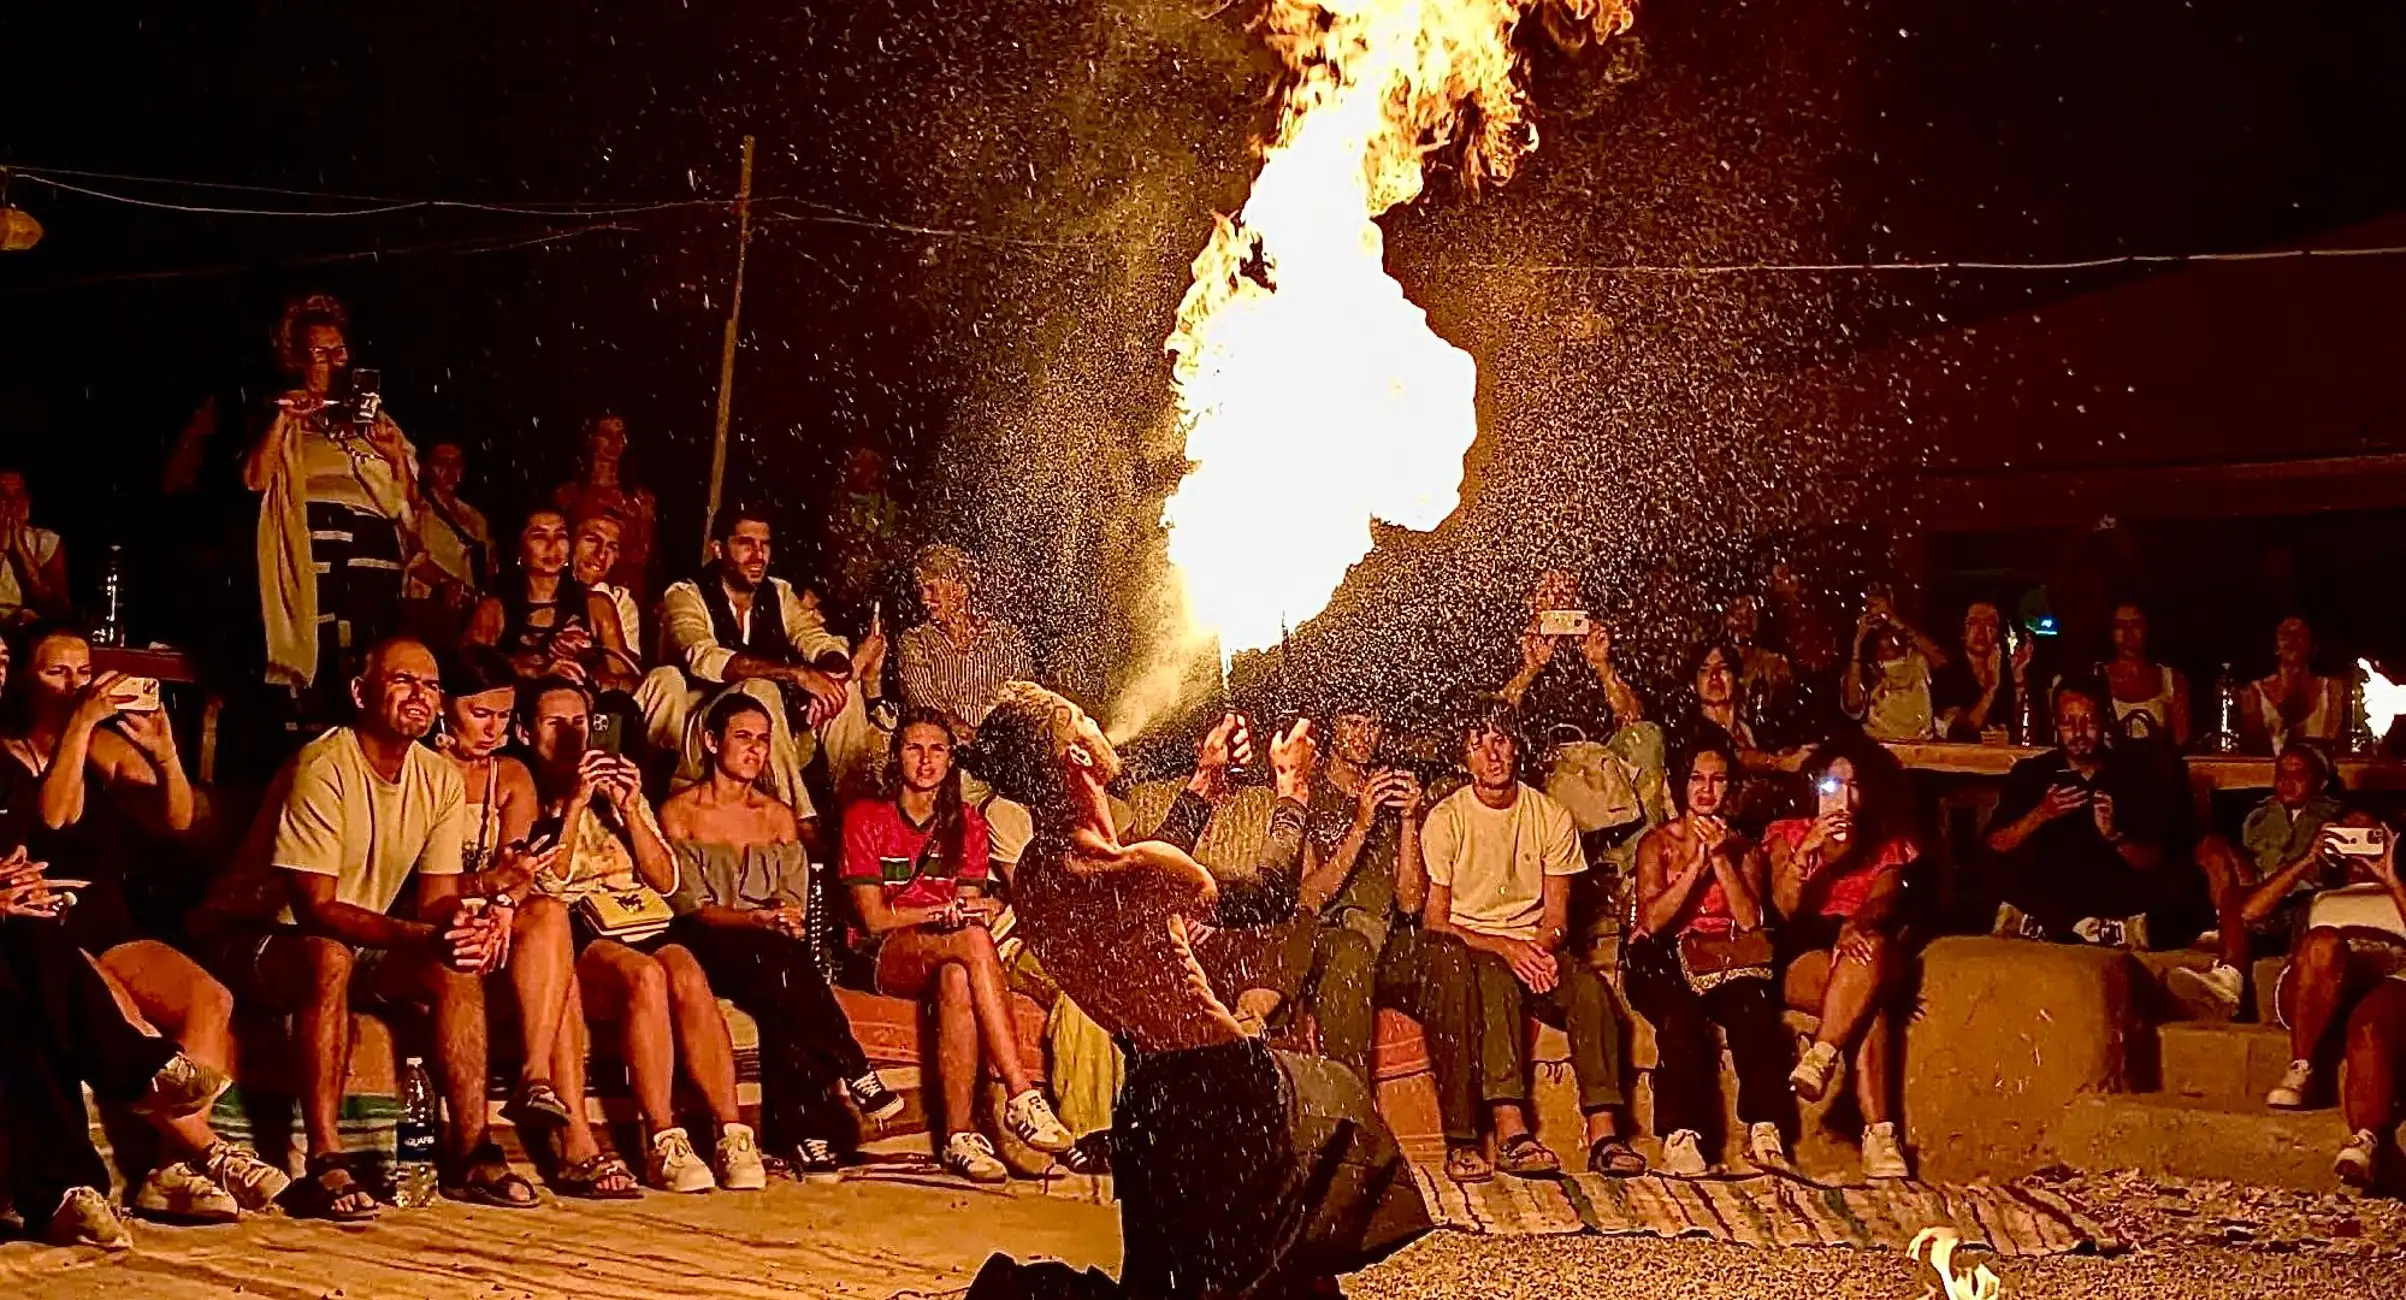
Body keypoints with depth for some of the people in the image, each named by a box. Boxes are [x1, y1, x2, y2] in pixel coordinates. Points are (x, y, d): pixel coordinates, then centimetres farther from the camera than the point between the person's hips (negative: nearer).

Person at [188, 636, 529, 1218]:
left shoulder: (441, 779, -1)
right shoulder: (322, 767, -22)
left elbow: (436, 899, -2)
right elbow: (314, 908, -28)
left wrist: (464, 920, -28)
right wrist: (422, 935, -40)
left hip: (359, 943, 7)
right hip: (251, 940, -7)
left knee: (459, 964, -16)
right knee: (330, 957, -38)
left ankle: (470, 1155, -13)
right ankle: (325, 1165, -36)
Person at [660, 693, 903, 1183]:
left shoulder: (779, 817, 19)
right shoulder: (678, 812, 7)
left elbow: (794, 903, 10)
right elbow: (691, 907, -4)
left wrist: (785, 922, -15)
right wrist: (757, 921, -21)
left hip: (773, 954, 3)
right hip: (709, 951, -3)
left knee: (782, 1004, -35)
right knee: (778, 958, -38)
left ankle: (806, 1134, -40)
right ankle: (853, 1074, -32)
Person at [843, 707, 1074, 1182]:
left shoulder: (967, 824, 15)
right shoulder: (866, 818, 4)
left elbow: (970, 909, 6)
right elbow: (875, 918, -4)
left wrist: (972, 911, -18)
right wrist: (945, 912, -15)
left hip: (949, 957, 3)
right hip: (886, 961, -3)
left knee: (957, 978, -38)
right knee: (974, 940, -36)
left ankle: (960, 1135, -45)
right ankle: (1022, 1095, -43)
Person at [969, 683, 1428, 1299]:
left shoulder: (1034, 873, -4)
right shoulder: (1129, 870, -29)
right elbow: (1271, 894, -10)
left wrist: (1204, 783, 21)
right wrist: (1292, 789, 6)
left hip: (1154, 1080, 8)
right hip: (1213, 1083, -8)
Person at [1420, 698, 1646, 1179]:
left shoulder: (1552, 817, 7)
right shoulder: (1446, 819, -2)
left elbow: (1557, 914, 6)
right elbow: (1434, 922, -6)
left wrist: (1540, 947, -18)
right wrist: (1504, 947, -19)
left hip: (1532, 946, 3)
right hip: (1467, 950, -3)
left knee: (1590, 986, -27)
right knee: (1495, 979, -37)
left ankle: (1604, 1134, -34)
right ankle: (1511, 1133, -45)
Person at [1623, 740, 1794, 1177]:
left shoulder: (1743, 849, 16)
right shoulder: (1658, 842, 9)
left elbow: (1749, 920, -1)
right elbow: (1652, 920, -6)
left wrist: (1721, 858, -9)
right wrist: (1697, 863, -11)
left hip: (1728, 963, 2)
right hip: (1667, 964, -2)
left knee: (1753, 1008, -32)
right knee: (1681, 1013, -35)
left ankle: (1765, 1134, -32)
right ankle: (1681, 1137, -37)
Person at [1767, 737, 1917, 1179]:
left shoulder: (1889, 846, 23)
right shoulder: (1788, 834, 19)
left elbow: (1884, 900, -1)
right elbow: (1785, 907, 0)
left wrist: (1859, 925, -26)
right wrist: (1807, 850, -17)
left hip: (1866, 955, 1)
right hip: (1802, 962, -1)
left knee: (1871, 946, -40)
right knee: (1870, 1007, -36)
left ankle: (1820, 1058, -43)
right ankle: (1880, 1135, -45)